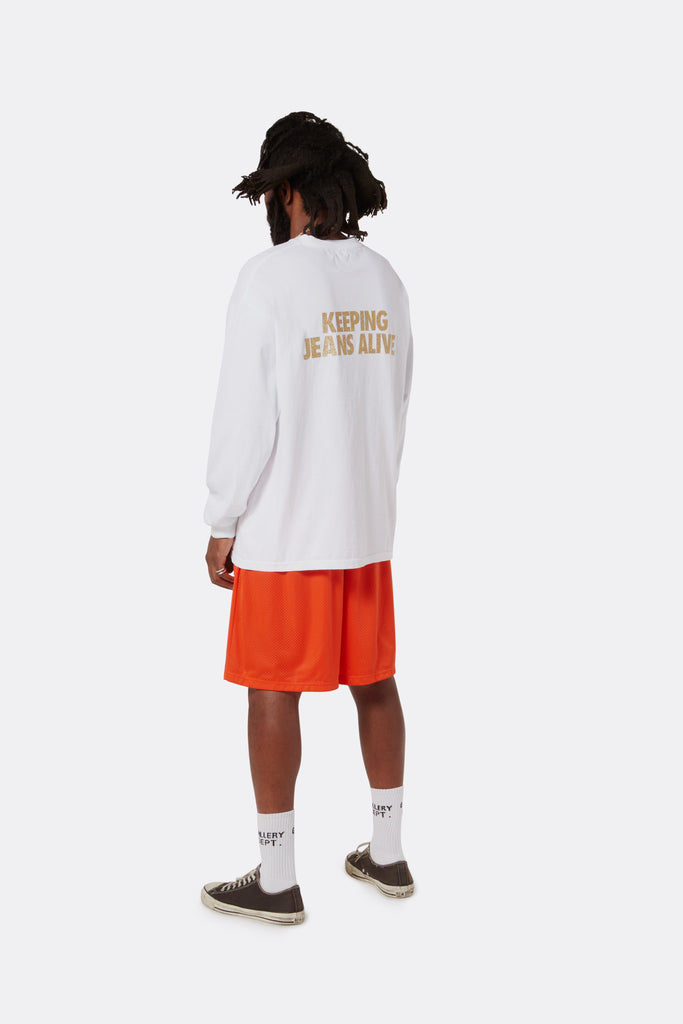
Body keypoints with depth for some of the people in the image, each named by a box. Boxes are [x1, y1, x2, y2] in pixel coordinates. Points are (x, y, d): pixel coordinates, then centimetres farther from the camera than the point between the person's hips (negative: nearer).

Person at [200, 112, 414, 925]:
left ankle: (276, 880, 13)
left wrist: (221, 524, -5)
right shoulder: (385, 280, 5)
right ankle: (386, 853, 27)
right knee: (374, 681, 14)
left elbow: (244, 413, -14)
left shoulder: (267, 278, -13)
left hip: (283, 526, -6)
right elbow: (397, 404, 10)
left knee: (274, 693, 3)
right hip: (368, 521, 6)